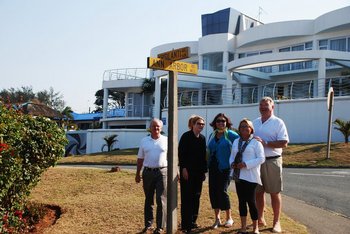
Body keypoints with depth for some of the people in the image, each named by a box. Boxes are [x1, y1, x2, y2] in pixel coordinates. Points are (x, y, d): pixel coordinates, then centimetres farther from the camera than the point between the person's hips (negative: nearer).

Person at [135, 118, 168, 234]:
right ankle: (148, 224, 22)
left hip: (162, 172, -2)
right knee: (148, 200, 11)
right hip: (148, 172, 3)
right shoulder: (144, 141, 8)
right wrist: (137, 174, 10)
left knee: (161, 200, -4)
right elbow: (140, 159, 12)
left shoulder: (166, 140, 3)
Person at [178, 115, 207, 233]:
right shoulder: (186, 136, -7)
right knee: (186, 198, -2)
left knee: (196, 197, 10)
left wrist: (204, 170, 11)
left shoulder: (202, 138, 11)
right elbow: (181, 154, -10)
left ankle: (193, 221, 21)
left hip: (198, 172, 6)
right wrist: (184, 168, -15)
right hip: (187, 171, -6)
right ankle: (185, 224, 4)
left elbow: (203, 156, 14)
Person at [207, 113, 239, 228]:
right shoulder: (212, 135, 11)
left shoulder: (230, 134, -5)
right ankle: (217, 219, 17)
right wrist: (208, 165, 11)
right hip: (213, 168, 5)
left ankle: (229, 218, 13)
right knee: (213, 192, 4)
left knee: (222, 191, -6)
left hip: (225, 168, -5)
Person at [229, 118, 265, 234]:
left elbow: (261, 158, -11)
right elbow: (232, 156, 19)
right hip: (238, 176, 6)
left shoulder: (256, 142, -5)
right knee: (241, 201, 9)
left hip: (250, 176, -6)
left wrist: (246, 164, -19)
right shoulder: (236, 142, 13)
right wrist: (232, 163, -4)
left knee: (251, 201, -4)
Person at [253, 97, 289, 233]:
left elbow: (284, 143, -14)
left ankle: (276, 222, 11)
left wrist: (265, 143, -20)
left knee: (274, 193, 2)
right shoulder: (255, 123, 13)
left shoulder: (278, 122, -5)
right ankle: (260, 219, 23)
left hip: (272, 161, -5)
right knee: (258, 192, 11)